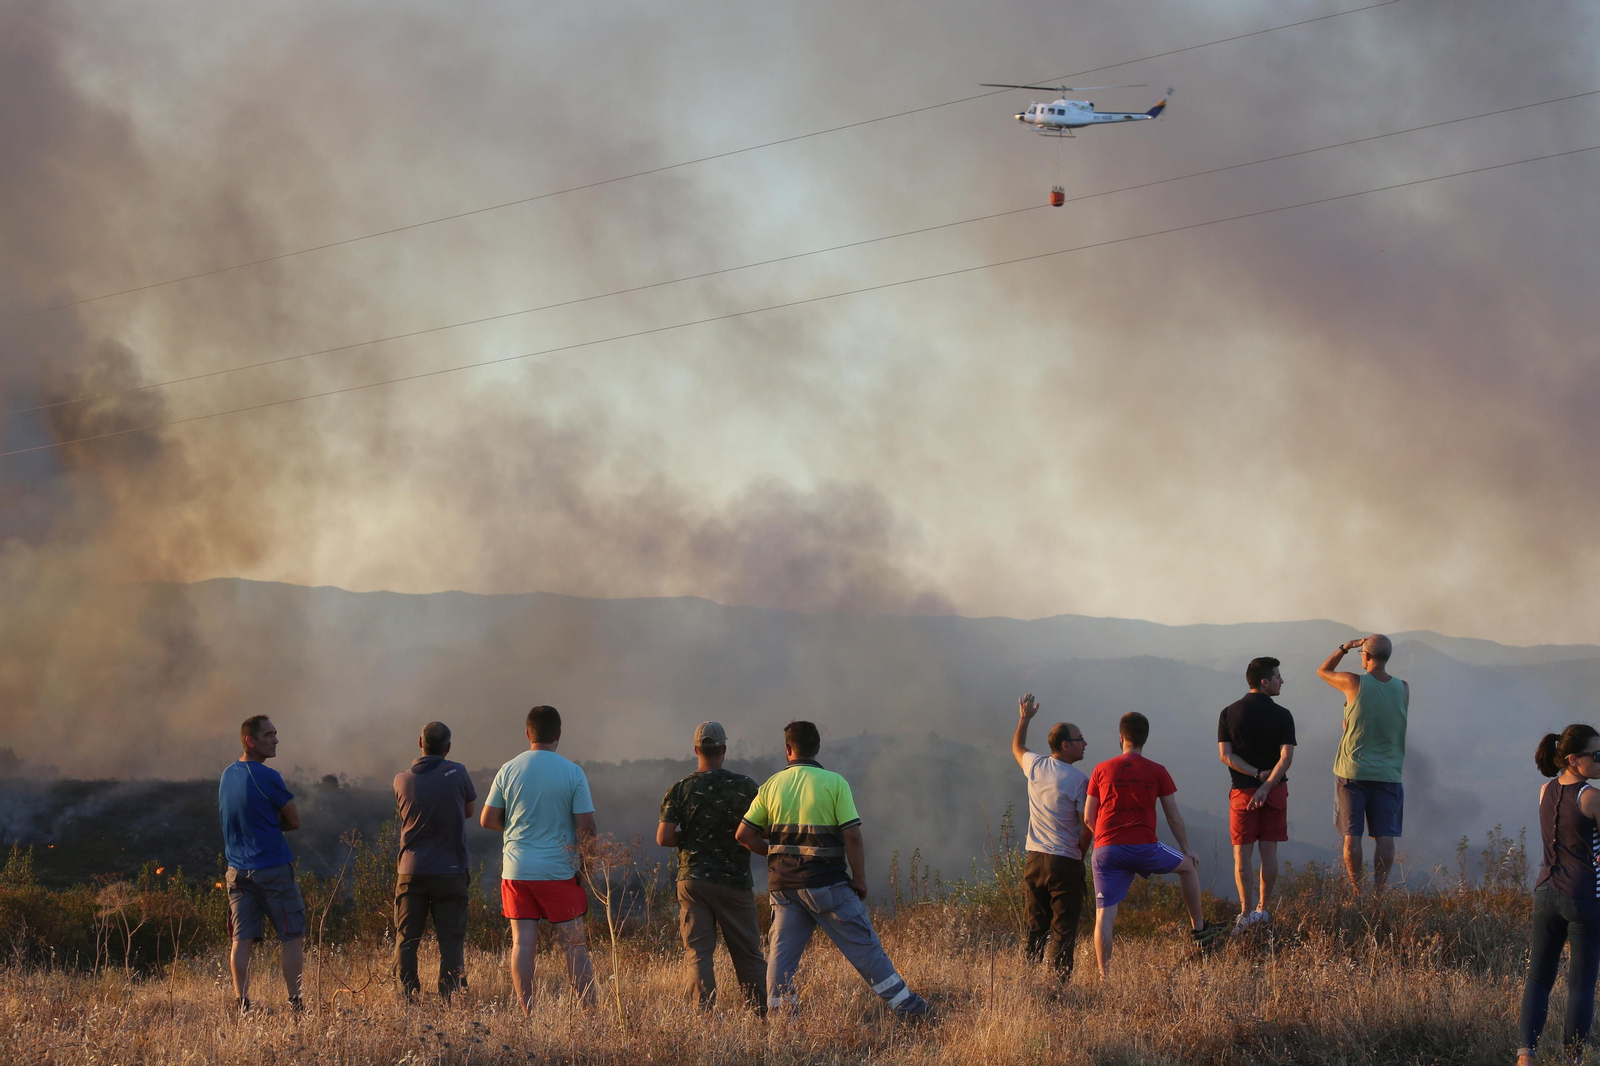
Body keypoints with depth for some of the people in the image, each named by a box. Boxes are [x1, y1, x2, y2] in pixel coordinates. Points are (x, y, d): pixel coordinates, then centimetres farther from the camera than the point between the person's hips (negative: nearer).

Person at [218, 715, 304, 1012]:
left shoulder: (227, 775, 10)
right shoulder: (266, 777, -13)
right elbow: (294, 821, -6)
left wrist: (267, 824, 7)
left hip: (238, 870, 7)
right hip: (272, 868, -7)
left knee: (242, 939, 3)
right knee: (293, 936, 1)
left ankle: (241, 1003, -3)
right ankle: (295, 1002, -2)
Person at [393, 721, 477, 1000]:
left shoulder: (402, 780, -1)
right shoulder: (457, 774, -7)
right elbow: (469, 811, 8)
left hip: (412, 872, 2)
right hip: (451, 871, -1)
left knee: (406, 941, 9)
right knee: (452, 941, 3)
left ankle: (407, 997, 5)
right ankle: (450, 998, -1)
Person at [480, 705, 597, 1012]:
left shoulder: (508, 770, 0)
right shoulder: (572, 772, -6)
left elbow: (487, 820, 5)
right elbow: (586, 827, -8)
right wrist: (584, 855, 10)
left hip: (517, 871, 2)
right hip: (560, 871, -2)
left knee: (523, 943, 4)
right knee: (574, 944, 4)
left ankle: (528, 1016, 2)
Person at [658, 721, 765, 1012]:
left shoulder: (680, 790, -2)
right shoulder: (745, 787, -4)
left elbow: (664, 838, -7)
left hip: (693, 880, 0)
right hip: (735, 879, 0)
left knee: (698, 954, 2)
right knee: (748, 955, 9)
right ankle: (763, 1016, 10)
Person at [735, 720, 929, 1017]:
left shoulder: (771, 785, 5)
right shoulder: (834, 783, -5)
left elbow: (744, 834, 4)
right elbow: (852, 836, -10)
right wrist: (859, 880, -2)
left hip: (784, 885, 3)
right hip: (827, 882, -3)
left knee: (781, 952, 8)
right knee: (862, 946, 3)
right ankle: (905, 1005, 8)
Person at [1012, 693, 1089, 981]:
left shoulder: (1035, 766, 4)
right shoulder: (1078, 781, -13)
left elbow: (1017, 748, 28)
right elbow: (1087, 826, -13)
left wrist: (1024, 718, 41)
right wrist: (1080, 852, 5)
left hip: (1034, 860, 6)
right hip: (1065, 862, -6)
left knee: (1035, 927, 11)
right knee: (1064, 930, -1)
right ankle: (1061, 980, -5)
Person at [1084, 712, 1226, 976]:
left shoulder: (1102, 770, 7)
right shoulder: (1157, 772, 4)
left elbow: (1088, 818, 8)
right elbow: (1174, 817, 9)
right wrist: (1186, 850, 22)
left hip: (1106, 851, 1)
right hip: (1144, 848, 0)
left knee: (1104, 914, 2)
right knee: (1188, 866, 26)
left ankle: (1104, 975, -5)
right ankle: (1199, 928, 34)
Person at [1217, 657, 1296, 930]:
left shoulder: (1229, 713, -2)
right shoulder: (1282, 716, -7)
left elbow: (1226, 755, -8)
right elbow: (1286, 757, -16)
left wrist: (1257, 774, -10)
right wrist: (1266, 784, -18)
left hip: (1242, 791, 0)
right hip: (1276, 791, 0)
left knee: (1242, 854, 3)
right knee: (1269, 851, 9)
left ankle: (1247, 913, -4)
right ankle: (1262, 908, 13)